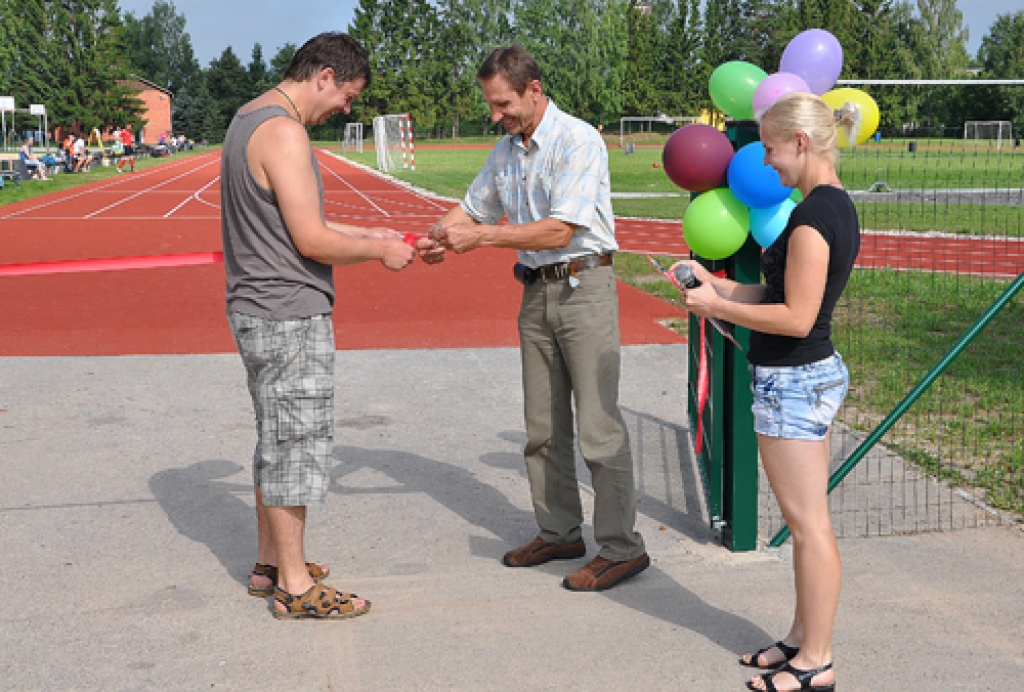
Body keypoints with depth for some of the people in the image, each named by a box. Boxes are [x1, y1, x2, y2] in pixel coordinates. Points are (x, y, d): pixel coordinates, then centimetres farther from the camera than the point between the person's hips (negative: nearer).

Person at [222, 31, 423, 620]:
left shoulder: (250, 119, 14)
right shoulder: (284, 131, -18)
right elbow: (311, 241, -20)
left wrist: (366, 234, 17)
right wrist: (380, 251, -7)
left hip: (262, 311, 10)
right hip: (290, 316, -10)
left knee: (278, 443, 18)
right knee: (297, 445, -2)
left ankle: (271, 563, 29)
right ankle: (295, 587, 8)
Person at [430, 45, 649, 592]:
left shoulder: (579, 141, -14)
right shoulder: (505, 151, 11)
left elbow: (559, 231, -21)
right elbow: (473, 208, 20)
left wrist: (480, 237, -21)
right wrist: (438, 237, -2)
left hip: (584, 287, -8)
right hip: (536, 293, 8)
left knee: (598, 426, -6)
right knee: (543, 426, 12)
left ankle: (622, 548, 3)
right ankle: (559, 532, 24)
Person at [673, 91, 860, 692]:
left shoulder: (813, 215, -20)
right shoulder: (838, 205, 11)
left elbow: (796, 318, -23)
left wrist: (716, 306, -13)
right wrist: (715, 284, 9)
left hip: (793, 382, -10)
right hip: (817, 373, 10)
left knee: (809, 524, 0)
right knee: (808, 522, 17)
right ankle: (804, 637, 30)